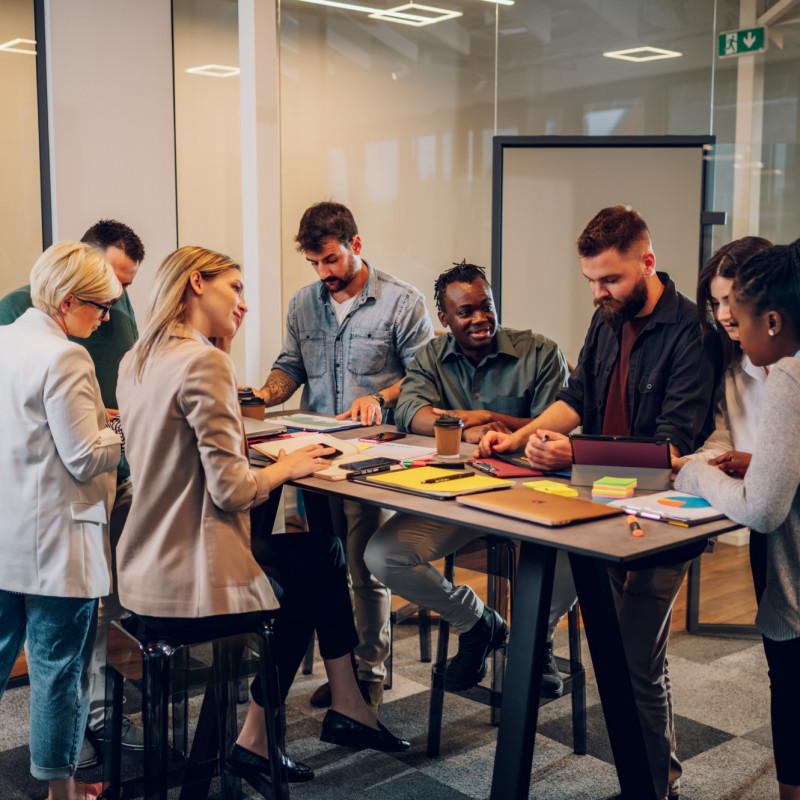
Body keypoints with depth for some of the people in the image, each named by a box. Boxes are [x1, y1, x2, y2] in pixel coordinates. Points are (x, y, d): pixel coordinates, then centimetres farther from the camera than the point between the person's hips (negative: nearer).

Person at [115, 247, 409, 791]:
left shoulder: (137, 360, 9)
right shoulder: (204, 362, -19)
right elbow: (230, 490, -21)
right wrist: (287, 467, -4)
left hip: (143, 577, 9)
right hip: (187, 589, -9)